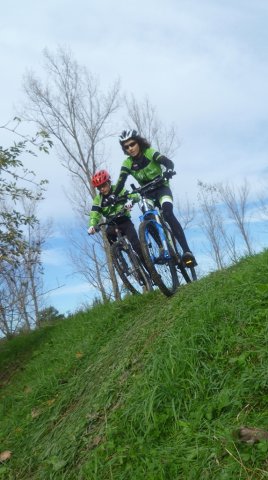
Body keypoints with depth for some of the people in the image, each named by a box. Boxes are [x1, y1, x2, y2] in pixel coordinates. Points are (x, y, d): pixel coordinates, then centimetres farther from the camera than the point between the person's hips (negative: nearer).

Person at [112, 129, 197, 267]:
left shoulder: (150, 152, -13)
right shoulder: (127, 163, -5)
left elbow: (168, 162, -29)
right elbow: (120, 183, -14)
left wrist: (168, 170, -52)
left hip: (162, 188, -4)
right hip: (147, 193, 4)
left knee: (168, 214, -30)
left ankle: (187, 252, -35)